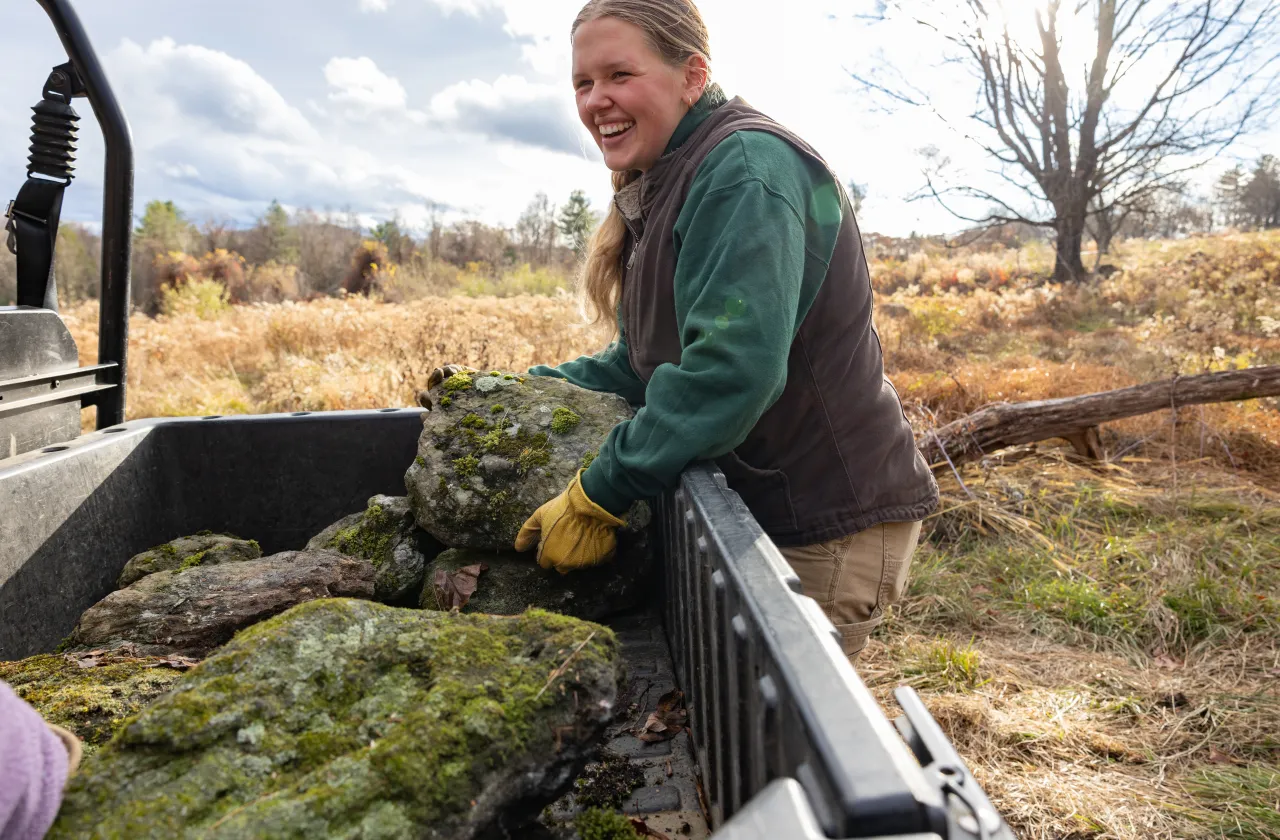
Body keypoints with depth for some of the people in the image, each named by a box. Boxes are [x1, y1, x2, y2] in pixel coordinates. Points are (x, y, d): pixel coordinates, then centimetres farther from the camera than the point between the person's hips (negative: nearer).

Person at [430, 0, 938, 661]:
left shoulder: (746, 167, -20)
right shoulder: (661, 189, 11)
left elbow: (732, 368, -32)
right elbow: (643, 364, 13)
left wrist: (597, 497, -25)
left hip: (830, 525, -9)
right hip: (751, 507, 9)